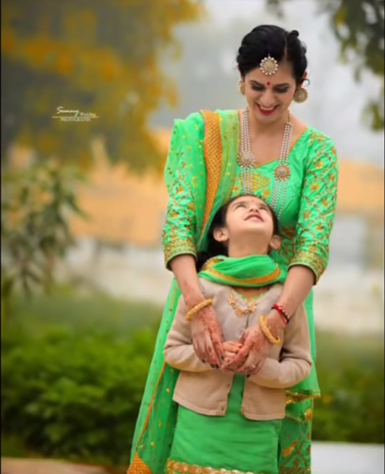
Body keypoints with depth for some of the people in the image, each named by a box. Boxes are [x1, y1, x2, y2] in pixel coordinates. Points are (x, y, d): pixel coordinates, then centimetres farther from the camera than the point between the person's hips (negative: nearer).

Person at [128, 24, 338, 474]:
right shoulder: (204, 131, -4)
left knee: (278, 430, 5)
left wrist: (273, 322, -31)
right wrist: (197, 304, -29)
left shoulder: (315, 150, -5)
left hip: (281, 304, 0)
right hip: (203, 296, 0)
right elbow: (179, 218, -13)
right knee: (182, 419, 5)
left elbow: (315, 242, -16)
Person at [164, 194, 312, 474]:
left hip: (257, 427, 1)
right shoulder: (203, 285, -4)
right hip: (200, 420, -1)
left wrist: (262, 368, -16)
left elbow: (301, 362, 3)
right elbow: (173, 349, 3)